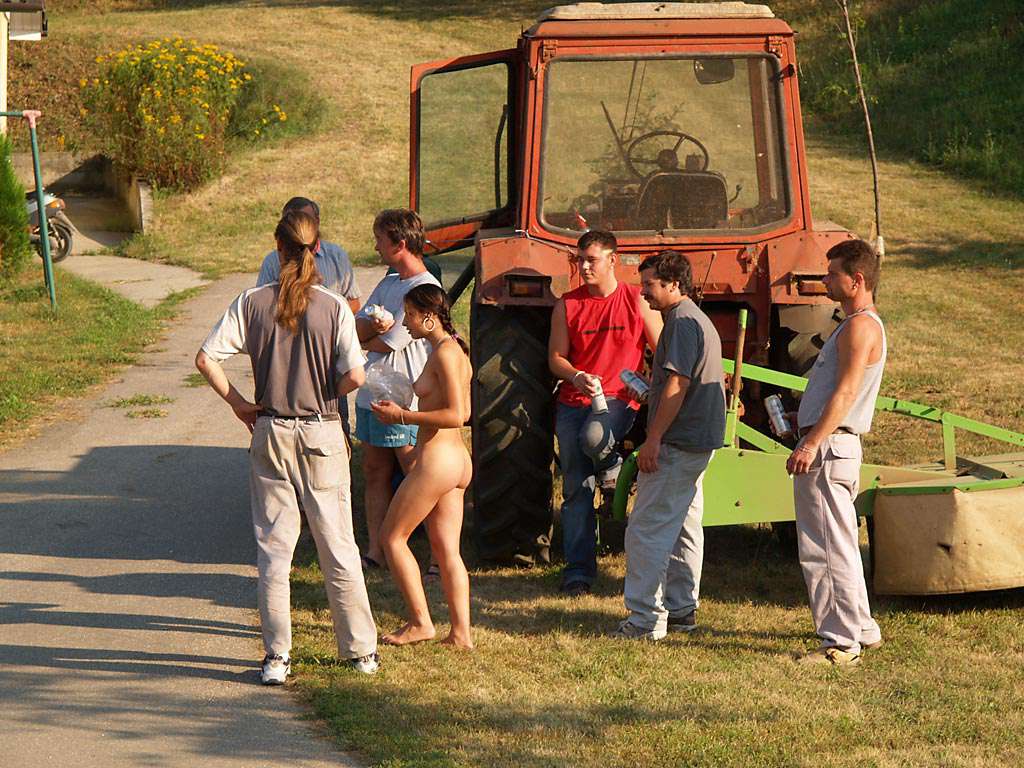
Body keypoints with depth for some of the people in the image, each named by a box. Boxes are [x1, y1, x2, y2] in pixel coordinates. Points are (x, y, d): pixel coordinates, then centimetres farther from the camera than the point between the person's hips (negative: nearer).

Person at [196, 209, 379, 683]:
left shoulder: (253, 303, -5)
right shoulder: (333, 307, -8)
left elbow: (206, 359, -11)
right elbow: (354, 376, -14)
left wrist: (238, 404, 0)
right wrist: (326, 391, 6)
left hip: (271, 434, 1)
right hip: (322, 435, -1)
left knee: (273, 549, 7)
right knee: (338, 548, 9)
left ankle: (277, 656, 5)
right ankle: (361, 651, 16)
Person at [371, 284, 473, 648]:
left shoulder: (444, 353, -15)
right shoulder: (453, 349, 14)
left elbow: (456, 415, -22)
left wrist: (402, 416, -16)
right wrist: (401, 410, 17)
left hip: (436, 460, -10)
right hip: (457, 460, 10)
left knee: (392, 536, 2)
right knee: (446, 550, 9)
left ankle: (420, 622, 3)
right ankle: (461, 632, 7)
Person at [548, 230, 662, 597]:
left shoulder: (638, 302, 0)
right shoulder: (567, 306, 6)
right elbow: (555, 358, 8)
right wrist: (576, 377, -13)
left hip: (619, 399, -3)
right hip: (573, 402, 3)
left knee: (593, 438, -36)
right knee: (576, 490, 0)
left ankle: (611, 466, 0)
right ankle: (578, 569, 4)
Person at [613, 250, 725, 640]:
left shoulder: (682, 323, -15)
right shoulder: (699, 321, 19)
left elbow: (677, 384, -21)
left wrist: (654, 439, -22)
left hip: (677, 444, -11)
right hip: (699, 442, 11)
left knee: (647, 530, -10)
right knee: (683, 527, 16)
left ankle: (646, 618, -11)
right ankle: (681, 611, 21)